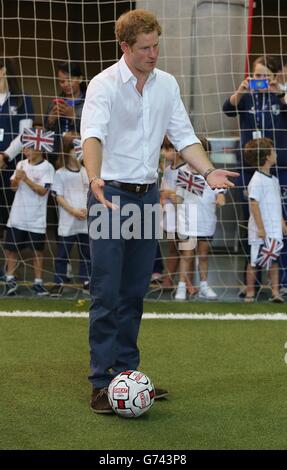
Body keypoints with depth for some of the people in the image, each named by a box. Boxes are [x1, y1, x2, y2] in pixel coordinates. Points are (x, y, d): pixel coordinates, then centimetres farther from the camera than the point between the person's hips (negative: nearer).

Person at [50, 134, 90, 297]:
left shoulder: (86, 172, 9)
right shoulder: (61, 174, 0)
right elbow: (59, 197, -3)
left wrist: (88, 210, -8)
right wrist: (74, 211, -13)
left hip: (86, 220, 3)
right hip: (67, 221, -3)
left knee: (86, 252, 8)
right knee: (63, 252, -1)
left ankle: (86, 281, 16)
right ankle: (59, 283, 4)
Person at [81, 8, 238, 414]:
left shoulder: (167, 84, 6)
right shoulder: (104, 84, -12)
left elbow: (183, 136, 8)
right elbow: (92, 135, -27)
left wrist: (209, 171, -8)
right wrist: (95, 179, -44)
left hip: (147, 196, 5)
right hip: (111, 195, -5)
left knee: (135, 292, 10)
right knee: (106, 293, -5)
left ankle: (127, 372, 18)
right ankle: (101, 382, -2)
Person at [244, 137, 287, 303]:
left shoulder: (273, 179, 11)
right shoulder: (257, 180, -15)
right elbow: (254, 204, -18)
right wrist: (261, 228, -20)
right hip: (260, 231, -8)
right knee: (254, 261, 3)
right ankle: (250, 293, 12)